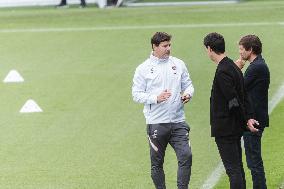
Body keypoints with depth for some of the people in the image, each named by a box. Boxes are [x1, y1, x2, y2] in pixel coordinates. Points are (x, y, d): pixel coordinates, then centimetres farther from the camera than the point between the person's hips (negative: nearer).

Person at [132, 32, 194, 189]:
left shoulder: (178, 64, 9)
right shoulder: (143, 69, -1)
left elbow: (188, 85, 16)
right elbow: (137, 94, -3)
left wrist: (187, 94, -7)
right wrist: (156, 98, -17)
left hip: (178, 121, 2)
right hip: (156, 123, -2)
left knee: (186, 156, -11)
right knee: (157, 163, 5)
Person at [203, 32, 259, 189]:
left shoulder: (223, 72, -20)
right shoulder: (234, 67, 11)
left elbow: (234, 101, -21)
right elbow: (243, 97, 11)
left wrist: (245, 121, -11)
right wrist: (249, 117, 3)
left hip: (225, 128, -10)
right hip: (235, 128, 10)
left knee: (233, 170, -7)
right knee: (237, 168, 16)